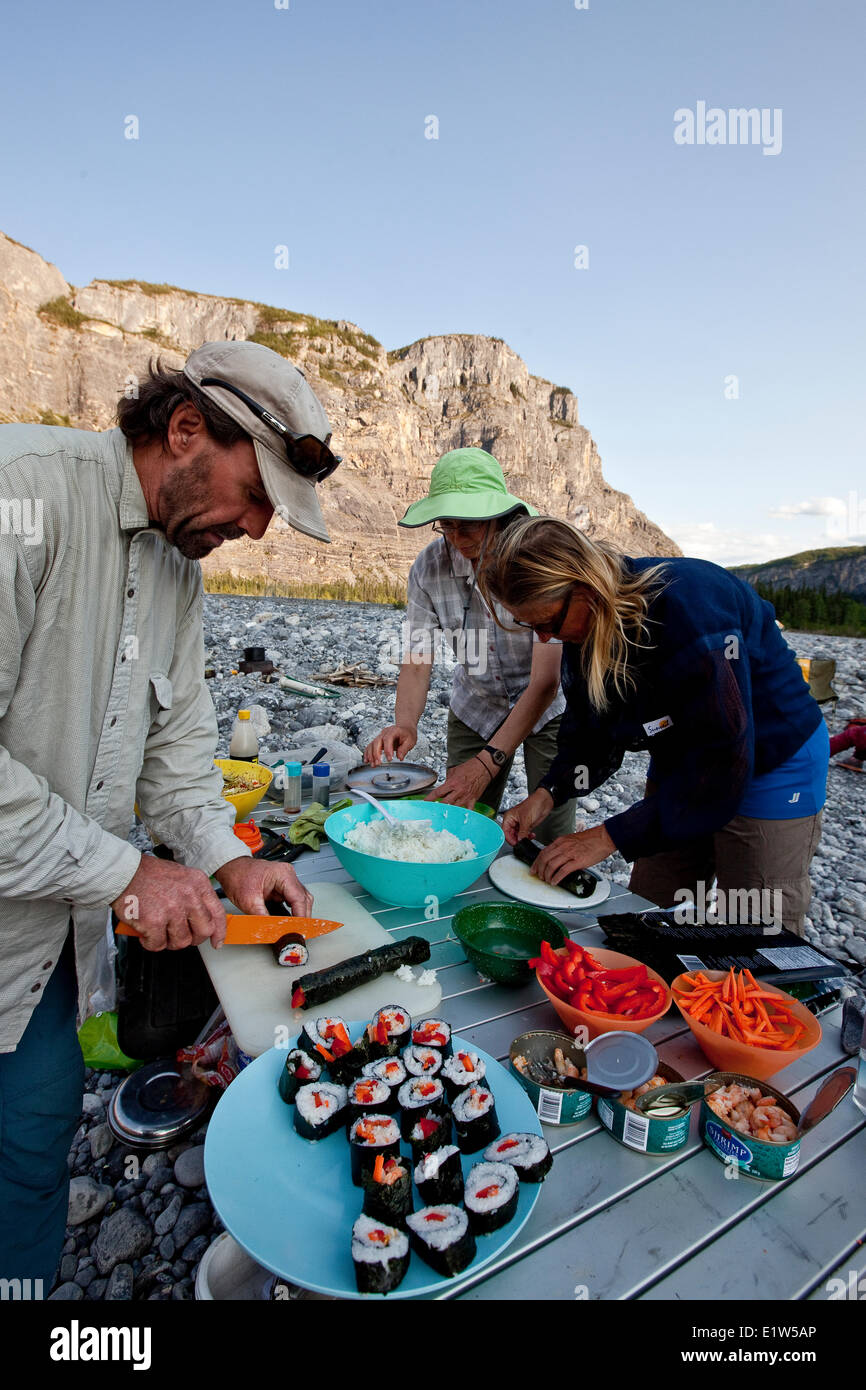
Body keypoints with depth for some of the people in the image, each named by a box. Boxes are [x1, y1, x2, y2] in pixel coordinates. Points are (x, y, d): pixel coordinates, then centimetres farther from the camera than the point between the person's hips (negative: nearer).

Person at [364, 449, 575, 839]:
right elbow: (417, 660, -13)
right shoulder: (429, 566, -16)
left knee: (550, 839, -1)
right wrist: (405, 723, -33)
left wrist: (487, 762, -36)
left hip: (549, 707, -2)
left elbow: (545, 682, -30)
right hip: (476, 708, 3)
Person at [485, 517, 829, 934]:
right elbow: (590, 724, 0)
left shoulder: (689, 609, -35)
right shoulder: (586, 620, -11)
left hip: (773, 761, -6)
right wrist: (547, 793, -16)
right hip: (680, 763, 7)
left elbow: (720, 764, -32)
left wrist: (609, 836, -29)